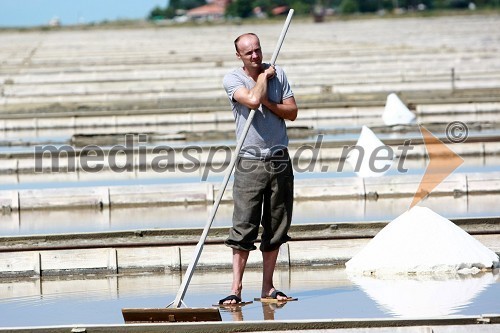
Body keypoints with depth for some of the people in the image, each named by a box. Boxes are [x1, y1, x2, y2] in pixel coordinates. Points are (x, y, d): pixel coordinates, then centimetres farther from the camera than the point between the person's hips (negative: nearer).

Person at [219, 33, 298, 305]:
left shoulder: (277, 74, 7)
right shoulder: (232, 79, -5)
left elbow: (292, 112, 5)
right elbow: (253, 100, -23)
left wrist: (267, 103, -11)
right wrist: (264, 76, -7)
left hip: (280, 160, 4)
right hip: (250, 162, -4)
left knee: (276, 227, 6)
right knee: (244, 227, -9)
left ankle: (267, 287, 13)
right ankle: (236, 289, -8)